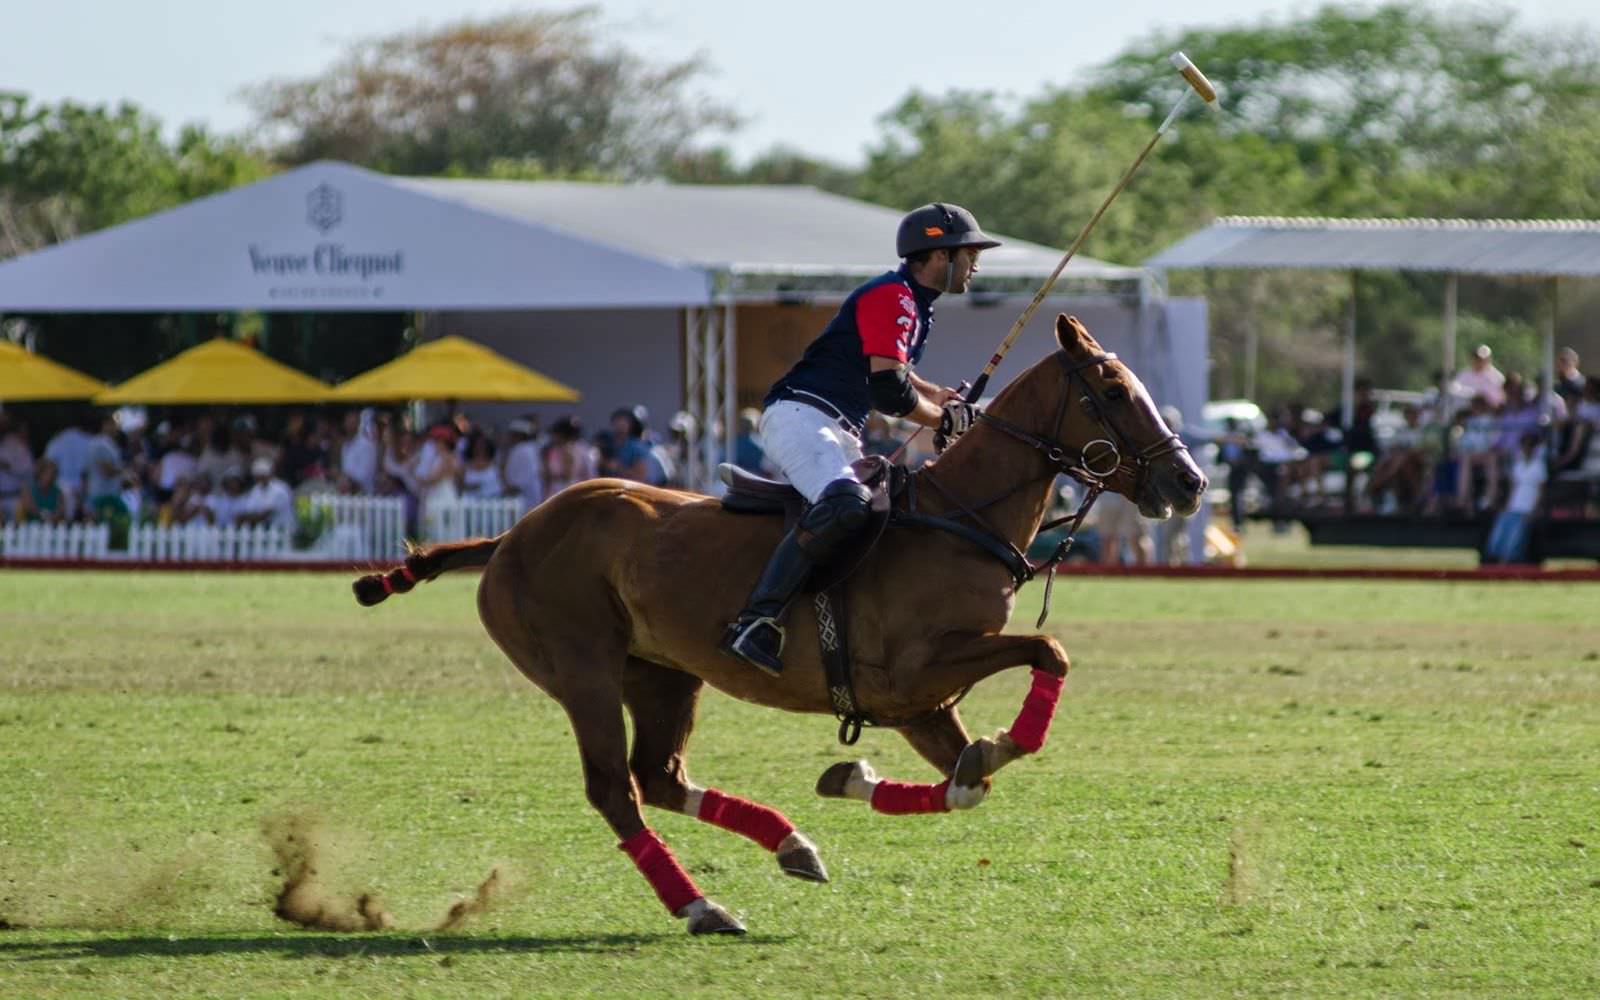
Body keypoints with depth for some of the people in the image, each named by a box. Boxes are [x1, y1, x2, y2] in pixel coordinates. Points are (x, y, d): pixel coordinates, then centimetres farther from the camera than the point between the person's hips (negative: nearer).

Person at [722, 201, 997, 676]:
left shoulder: (913, 304, 21)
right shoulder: (892, 297, -11)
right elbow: (890, 391, -19)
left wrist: (940, 397, 22)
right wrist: (946, 420, -3)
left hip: (839, 434, 11)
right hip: (800, 417, -11)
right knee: (845, 504, -34)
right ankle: (754, 622, -42)